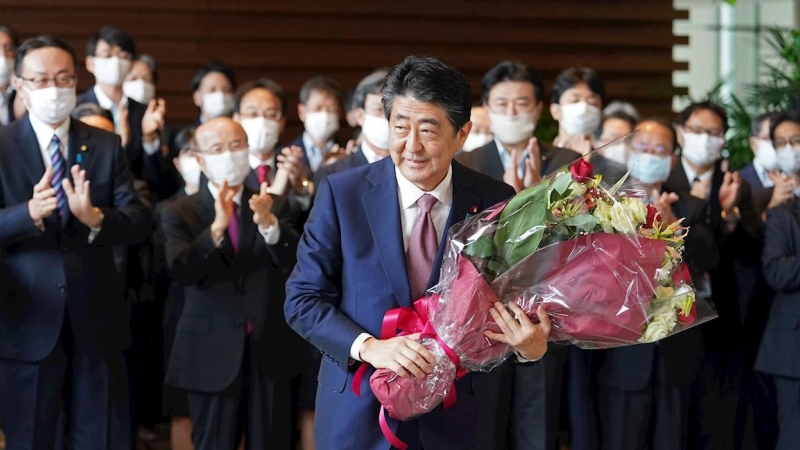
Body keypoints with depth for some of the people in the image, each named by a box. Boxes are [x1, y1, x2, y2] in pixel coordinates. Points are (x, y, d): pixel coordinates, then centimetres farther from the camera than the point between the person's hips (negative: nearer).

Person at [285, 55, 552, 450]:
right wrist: (367, 347, -22)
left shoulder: (496, 202, -5)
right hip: (359, 416, 0)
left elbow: (515, 303, -1)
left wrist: (532, 344, -23)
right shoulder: (342, 194, -8)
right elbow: (302, 299, -6)